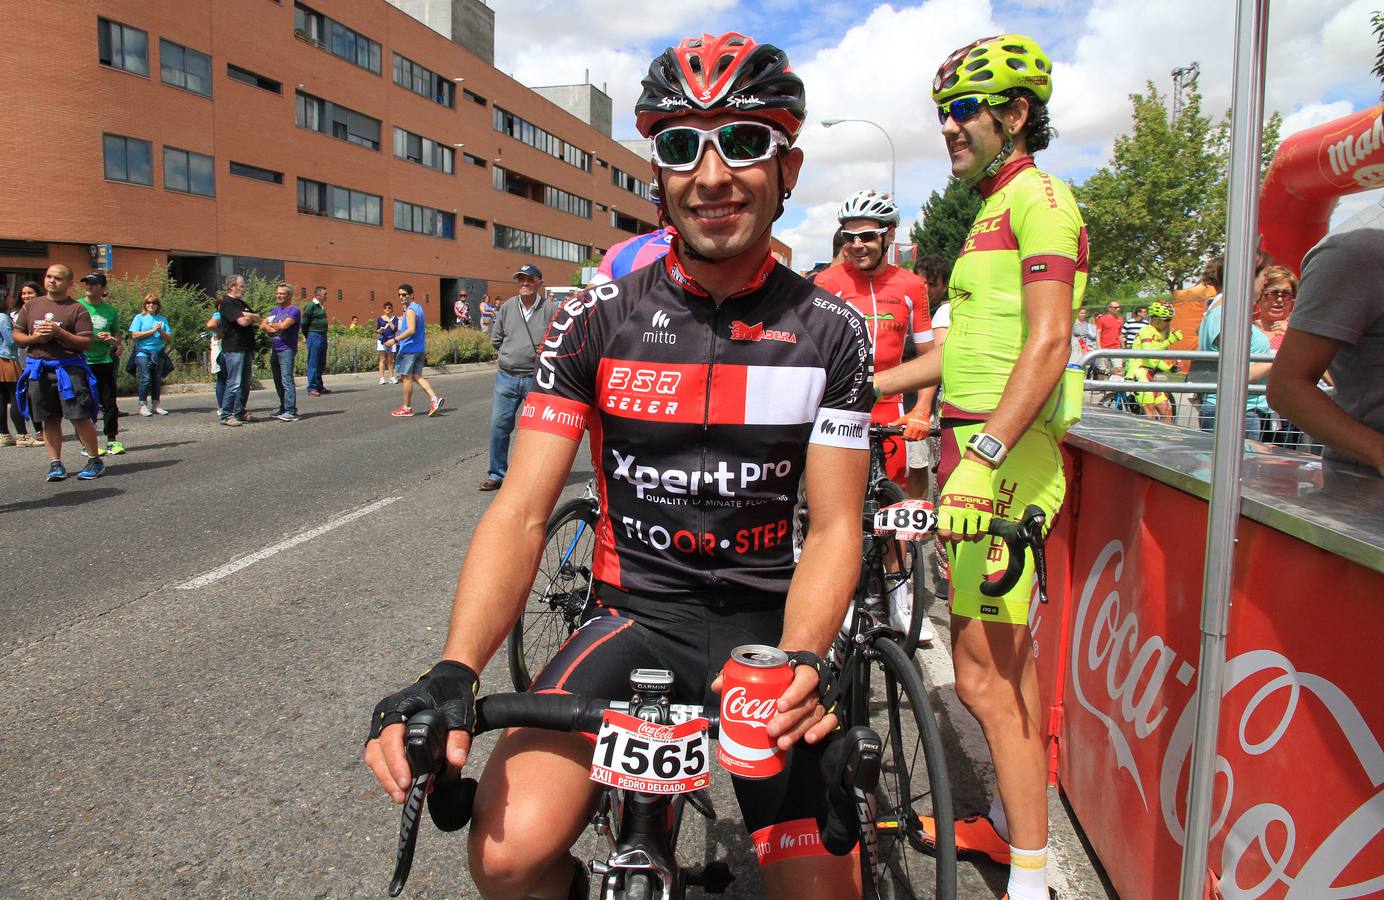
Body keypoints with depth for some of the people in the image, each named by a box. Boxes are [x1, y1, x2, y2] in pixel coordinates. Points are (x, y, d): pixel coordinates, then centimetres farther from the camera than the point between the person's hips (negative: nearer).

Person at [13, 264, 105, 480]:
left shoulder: (77, 309, 0)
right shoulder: (31, 306, 14)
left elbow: (87, 343, -6)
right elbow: (16, 335, 16)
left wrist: (59, 332, -16)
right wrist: (34, 338, -5)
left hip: (69, 368, -4)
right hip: (38, 369, 4)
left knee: (80, 416, -7)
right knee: (50, 420, 8)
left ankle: (95, 460, 4)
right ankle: (55, 464, 14)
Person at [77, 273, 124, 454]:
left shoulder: (110, 310, 9)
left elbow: (117, 334, 19)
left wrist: (112, 340, -5)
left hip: (104, 361, 2)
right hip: (81, 362, -2)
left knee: (109, 402, 4)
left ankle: (113, 440, 12)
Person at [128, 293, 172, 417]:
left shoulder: (162, 319, 13)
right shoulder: (139, 318, 5)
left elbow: (168, 337, 9)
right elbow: (134, 335, -6)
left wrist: (161, 330, -10)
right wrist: (152, 330, -9)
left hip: (158, 352, 3)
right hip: (143, 351, -3)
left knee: (157, 379, 3)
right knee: (146, 378, -11)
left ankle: (156, 405, 11)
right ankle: (143, 405, -6)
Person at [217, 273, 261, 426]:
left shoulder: (242, 303, 20)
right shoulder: (227, 303, -10)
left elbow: (257, 319, 13)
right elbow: (243, 321, -21)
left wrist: (248, 315, -7)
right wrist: (251, 317, 1)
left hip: (246, 348, 9)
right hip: (234, 349, -9)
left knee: (245, 383, 12)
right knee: (234, 383, -8)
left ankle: (240, 413, 19)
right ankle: (226, 416, -4)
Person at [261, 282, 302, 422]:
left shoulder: (294, 310, -6)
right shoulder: (276, 310, 18)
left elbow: (283, 325, -20)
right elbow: (262, 326, 10)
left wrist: (270, 325, -1)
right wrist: (272, 329, -12)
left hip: (287, 350, -8)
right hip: (274, 350, 8)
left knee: (287, 380, -13)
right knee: (278, 382, 12)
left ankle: (291, 412, -15)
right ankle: (283, 409, 20)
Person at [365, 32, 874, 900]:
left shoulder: (832, 331, -4)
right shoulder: (598, 320, -6)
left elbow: (834, 528, -6)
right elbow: (522, 511, -10)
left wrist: (800, 662, -26)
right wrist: (452, 673, -26)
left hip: (767, 623, 1)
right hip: (633, 614, 0)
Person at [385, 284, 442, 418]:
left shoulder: (410, 310, -15)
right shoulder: (418, 307, 14)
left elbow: (411, 330, -26)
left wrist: (395, 340, -25)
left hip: (409, 348, -9)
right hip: (420, 349, 9)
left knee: (407, 377, 0)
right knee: (416, 376, 11)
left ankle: (407, 408, 8)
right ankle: (434, 398, -6)